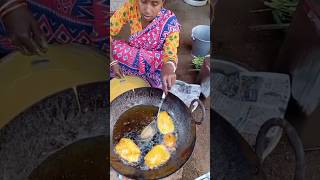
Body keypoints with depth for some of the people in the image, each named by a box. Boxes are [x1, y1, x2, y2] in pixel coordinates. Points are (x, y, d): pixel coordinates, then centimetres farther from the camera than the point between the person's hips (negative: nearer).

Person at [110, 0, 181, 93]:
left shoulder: (170, 23, -25)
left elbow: (170, 55, -29)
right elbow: (110, 31, -16)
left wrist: (169, 67, -53)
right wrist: (113, 62, -28)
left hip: (154, 70, -2)